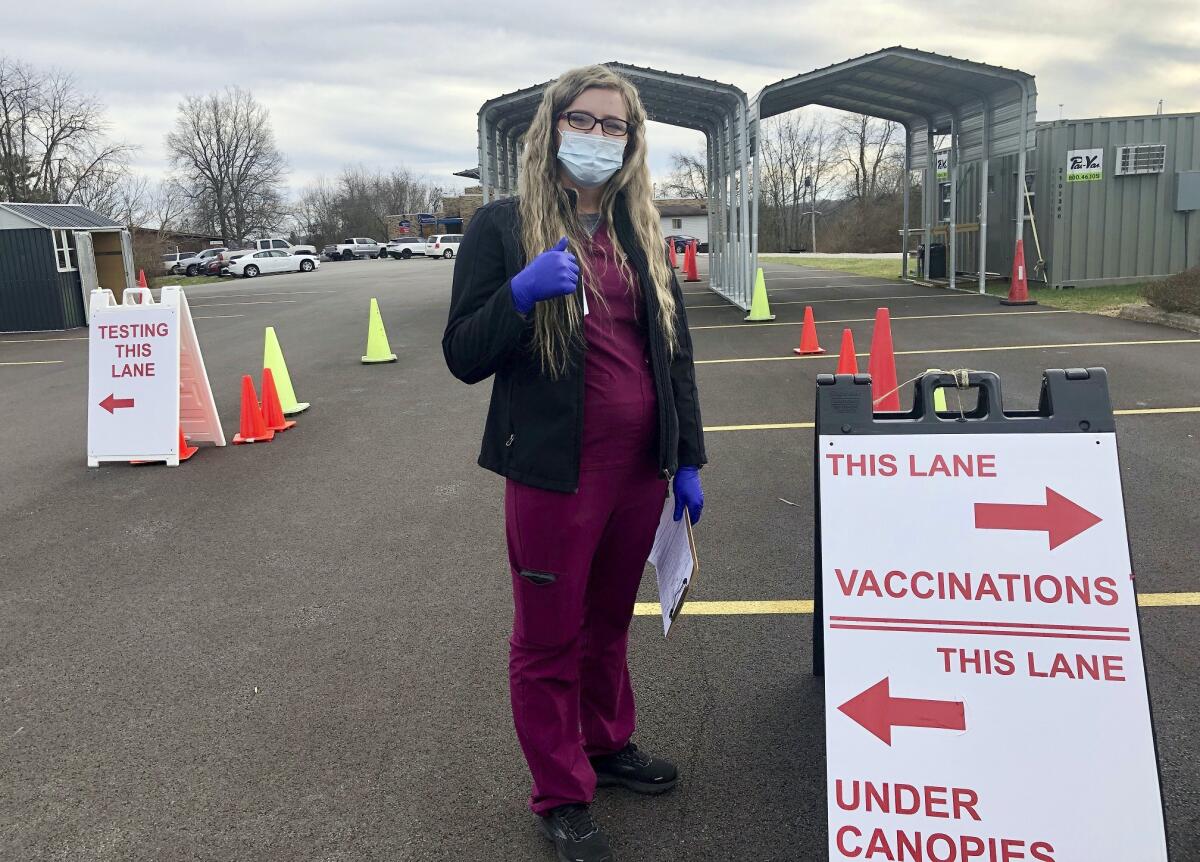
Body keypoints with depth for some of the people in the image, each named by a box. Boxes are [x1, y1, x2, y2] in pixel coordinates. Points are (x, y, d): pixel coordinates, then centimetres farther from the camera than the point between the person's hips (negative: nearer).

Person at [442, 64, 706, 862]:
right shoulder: (504, 225, -5)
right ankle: (562, 797, 26)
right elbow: (463, 357, -7)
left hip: (640, 466, 5)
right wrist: (521, 291, -25)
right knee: (548, 640, 8)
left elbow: (676, 351, 12)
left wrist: (689, 459, 9)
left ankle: (608, 744, 43)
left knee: (611, 621, 20)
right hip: (553, 472, -4)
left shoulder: (643, 232, 10)